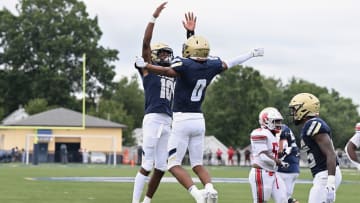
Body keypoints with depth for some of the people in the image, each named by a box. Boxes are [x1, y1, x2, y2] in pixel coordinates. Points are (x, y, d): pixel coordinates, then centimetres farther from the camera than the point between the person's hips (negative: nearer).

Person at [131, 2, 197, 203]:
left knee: (161, 167, 6)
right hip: (153, 119, -6)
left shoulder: (174, 72, 21)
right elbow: (146, 43, -5)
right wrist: (154, 17, -9)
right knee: (147, 165, -8)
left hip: (169, 122, 7)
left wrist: (190, 32, 15)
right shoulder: (148, 70, 5)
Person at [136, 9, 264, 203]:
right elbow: (230, 63, 20)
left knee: (174, 164, 0)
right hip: (199, 120, 6)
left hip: (182, 120, -6)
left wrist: (145, 65, -34)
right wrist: (252, 54, 35)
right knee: (197, 164, 15)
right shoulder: (211, 65, 4)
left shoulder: (184, 64, -14)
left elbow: (167, 71, -33)